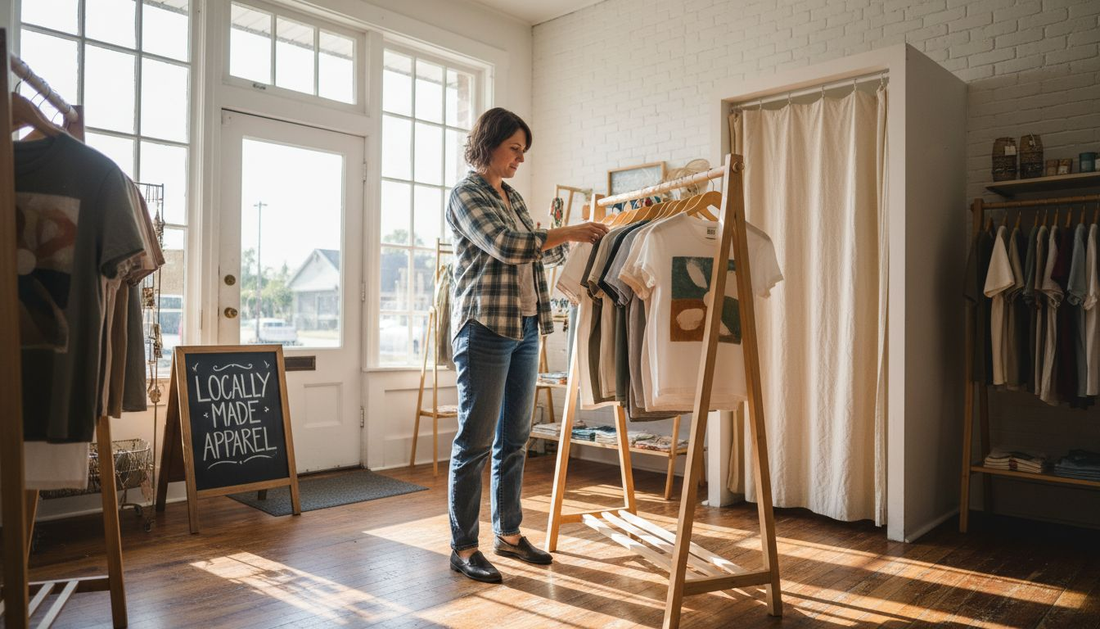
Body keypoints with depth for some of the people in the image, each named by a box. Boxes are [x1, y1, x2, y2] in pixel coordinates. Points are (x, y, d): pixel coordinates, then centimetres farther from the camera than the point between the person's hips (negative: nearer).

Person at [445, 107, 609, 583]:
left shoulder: (512, 197, 19)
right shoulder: (466, 194, -5)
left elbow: (539, 252, 28)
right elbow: (505, 245, -19)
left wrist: (575, 242, 17)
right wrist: (569, 232, -16)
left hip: (525, 328, 8)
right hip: (486, 328, -8)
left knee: (514, 439, 12)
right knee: (476, 441, -3)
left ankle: (508, 533, 24)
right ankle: (463, 548, 8)